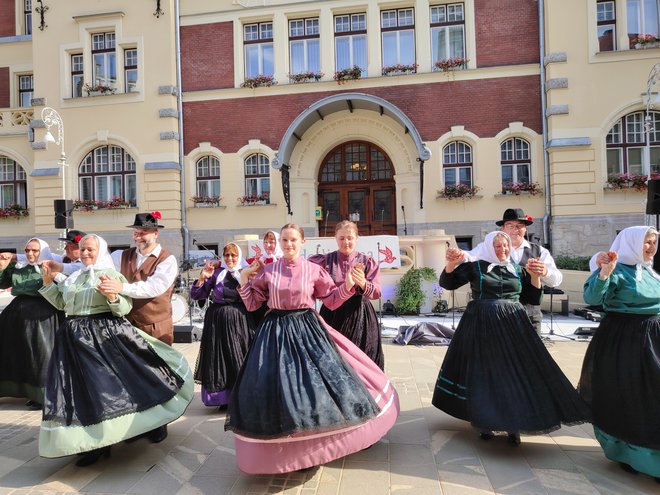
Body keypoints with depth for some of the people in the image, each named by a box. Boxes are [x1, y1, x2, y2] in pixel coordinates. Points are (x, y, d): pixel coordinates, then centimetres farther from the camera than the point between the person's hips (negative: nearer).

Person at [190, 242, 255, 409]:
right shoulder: (216, 273, 3)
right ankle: (223, 399, 20)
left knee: (239, 358, 5)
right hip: (217, 321, 1)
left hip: (239, 321, 0)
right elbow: (195, 295, 2)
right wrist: (203, 277, -11)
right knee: (219, 357, 6)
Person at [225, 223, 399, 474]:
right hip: (275, 332, 1)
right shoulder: (267, 271, 1)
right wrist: (244, 279, -5)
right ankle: (280, 445, 22)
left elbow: (332, 299, 6)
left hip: (307, 330, 0)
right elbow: (251, 303, 6)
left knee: (317, 378, 1)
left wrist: (349, 285, -7)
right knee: (275, 385, 1)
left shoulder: (314, 270, -1)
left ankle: (317, 438, 24)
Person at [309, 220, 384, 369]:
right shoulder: (325, 260, 2)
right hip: (332, 315, 1)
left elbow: (376, 292, -7)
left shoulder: (367, 261, 1)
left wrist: (363, 284, -27)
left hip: (360, 317, 0)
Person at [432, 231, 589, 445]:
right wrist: (452, 263, -19)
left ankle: (513, 424, 14)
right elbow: (447, 283, -1)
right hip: (482, 326, -3)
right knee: (483, 373, 2)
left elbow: (534, 299, 15)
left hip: (512, 326, 3)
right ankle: (484, 422, 18)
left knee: (515, 372, 0)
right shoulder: (475, 266, 2)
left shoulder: (518, 270, 13)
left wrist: (535, 277, 0)